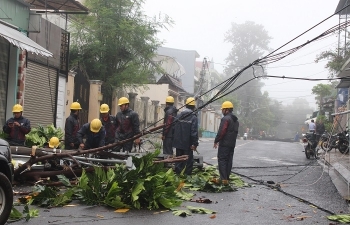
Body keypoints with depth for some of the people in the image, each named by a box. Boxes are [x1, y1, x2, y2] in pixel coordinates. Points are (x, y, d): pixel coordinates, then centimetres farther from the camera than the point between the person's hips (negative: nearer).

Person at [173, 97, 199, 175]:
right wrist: (195, 143, -13)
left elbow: (174, 128, 9)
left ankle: (177, 174, 19)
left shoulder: (179, 116, 5)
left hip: (178, 143, 5)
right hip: (188, 144, -5)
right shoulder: (193, 117, -12)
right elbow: (194, 132, -16)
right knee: (188, 161, 3)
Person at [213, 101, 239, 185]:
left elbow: (221, 131, -20)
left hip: (224, 144, -9)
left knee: (222, 160, -5)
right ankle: (227, 178, 15)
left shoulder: (225, 119, -14)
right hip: (232, 144, 9)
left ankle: (223, 179, -10)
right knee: (229, 161, 11)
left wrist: (216, 141, -10)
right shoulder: (236, 120, 17)